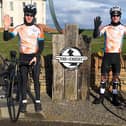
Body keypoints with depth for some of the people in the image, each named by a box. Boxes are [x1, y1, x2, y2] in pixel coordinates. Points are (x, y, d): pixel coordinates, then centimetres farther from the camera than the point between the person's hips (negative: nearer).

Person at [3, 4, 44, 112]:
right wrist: (6, 27, -27)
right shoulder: (19, 28, -3)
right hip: (23, 57, 1)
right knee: (24, 79, 6)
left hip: (35, 57, -1)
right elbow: (6, 38, -10)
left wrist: (36, 57, -17)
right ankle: (24, 101, 17)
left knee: (36, 79, 4)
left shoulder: (38, 29, -5)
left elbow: (41, 45, -5)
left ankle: (38, 101, 16)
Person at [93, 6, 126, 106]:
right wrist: (96, 26, -34)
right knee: (104, 76, 4)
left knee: (116, 77, 7)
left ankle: (115, 97, 18)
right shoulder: (106, 28, -4)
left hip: (117, 55, 1)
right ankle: (101, 97, 15)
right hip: (107, 55, -1)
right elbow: (95, 36, -16)